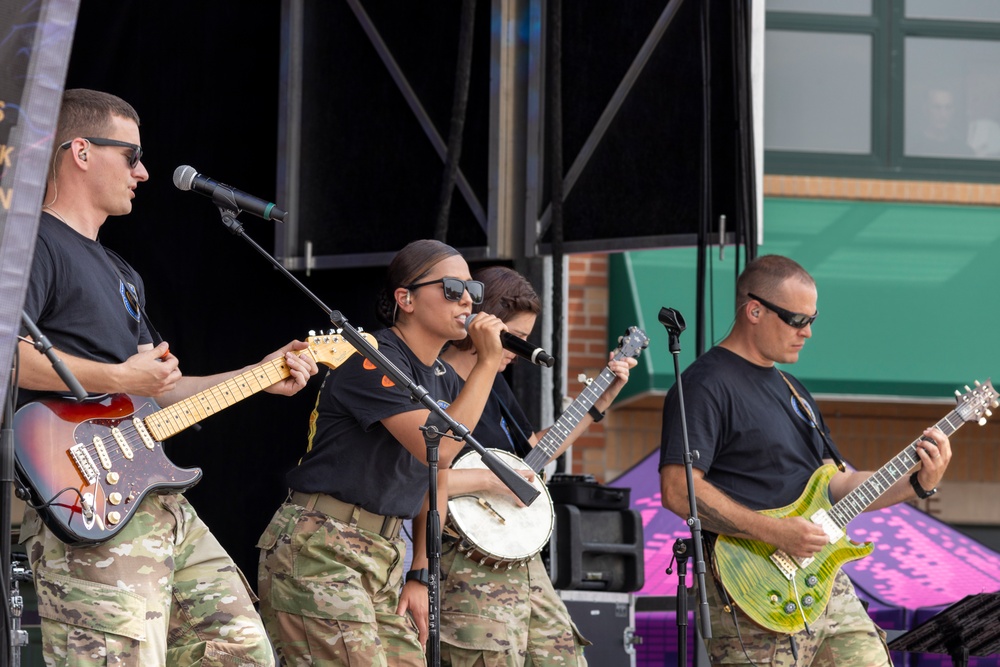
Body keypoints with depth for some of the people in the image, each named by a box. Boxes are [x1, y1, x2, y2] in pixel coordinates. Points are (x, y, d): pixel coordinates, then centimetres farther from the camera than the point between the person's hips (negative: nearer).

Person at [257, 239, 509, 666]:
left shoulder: (445, 382, 14)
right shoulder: (375, 359, -13)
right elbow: (438, 449, -24)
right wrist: (487, 363, -18)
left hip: (384, 553, 9)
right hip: (319, 547, -9)